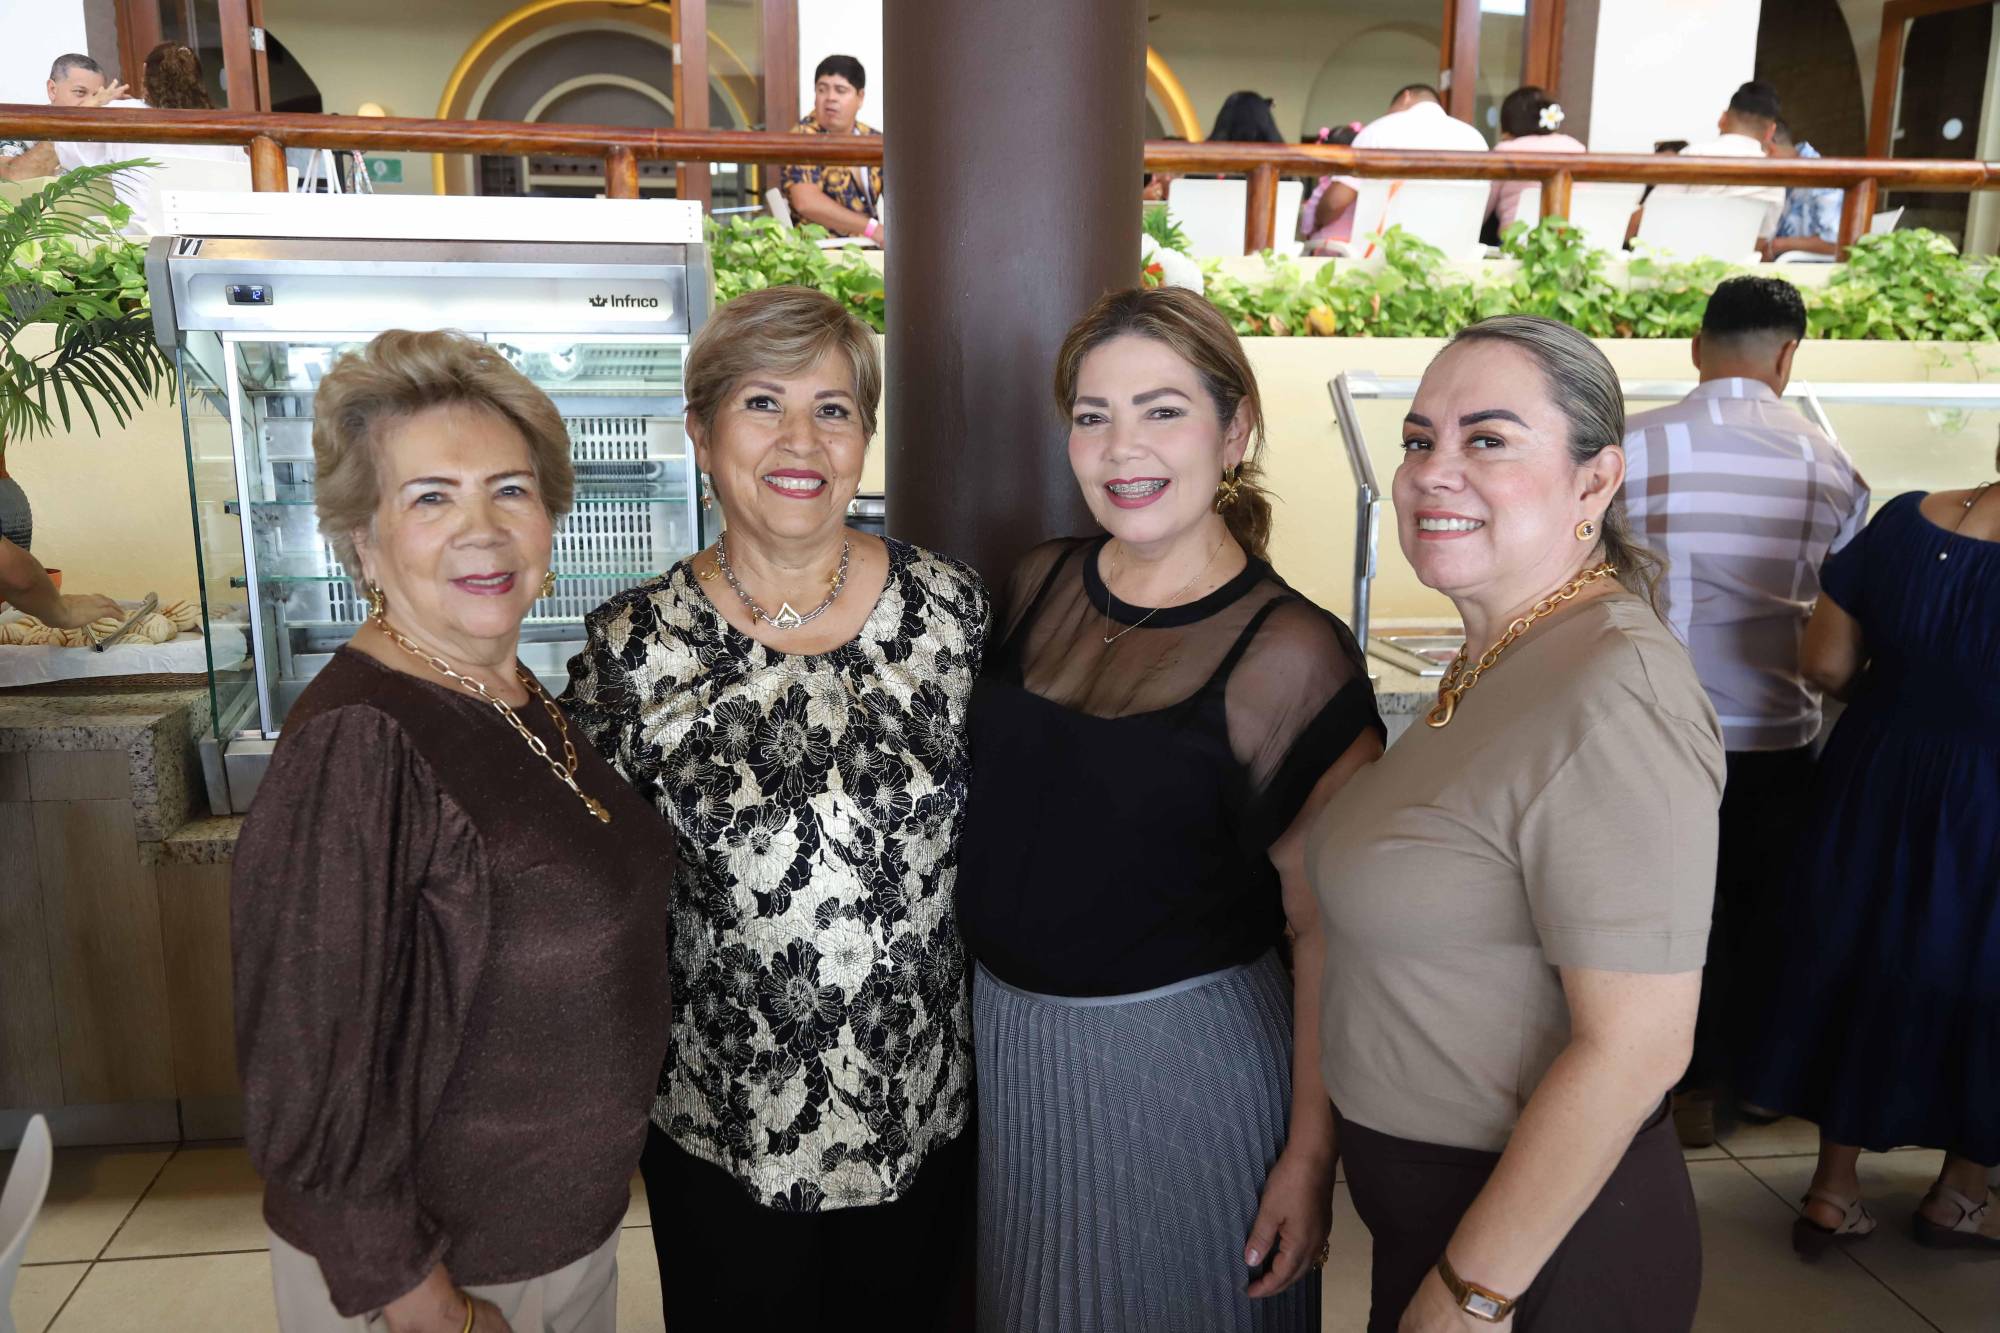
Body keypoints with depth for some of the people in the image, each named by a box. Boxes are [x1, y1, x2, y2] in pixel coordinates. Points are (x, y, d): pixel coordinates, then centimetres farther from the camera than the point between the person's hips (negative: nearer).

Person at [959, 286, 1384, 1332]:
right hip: (1002, 1038, 6)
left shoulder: (1289, 655, -18)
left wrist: (1311, 1154, -13)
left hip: (1184, 1054, -5)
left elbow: (1326, 931, -14)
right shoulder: (1040, 585, -1)